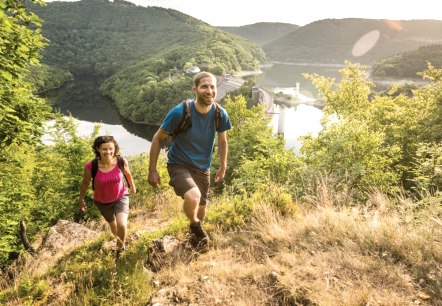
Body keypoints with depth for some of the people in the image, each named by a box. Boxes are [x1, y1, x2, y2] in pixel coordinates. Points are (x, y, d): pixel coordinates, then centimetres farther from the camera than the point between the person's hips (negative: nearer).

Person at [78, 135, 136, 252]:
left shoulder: (122, 161, -27)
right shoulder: (90, 166, -30)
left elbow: (128, 174, -4)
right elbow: (85, 183, -10)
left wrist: (133, 187, 13)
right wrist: (81, 200, 2)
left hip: (121, 197, -1)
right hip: (102, 202, 1)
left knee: (122, 225, -18)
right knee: (112, 223, 24)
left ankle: (122, 243, 17)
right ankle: (118, 239, 59)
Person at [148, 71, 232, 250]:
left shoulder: (220, 114, -13)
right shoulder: (180, 112, -24)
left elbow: (222, 140, 6)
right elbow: (158, 139, -12)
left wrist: (223, 167, 11)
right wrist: (152, 171, -11)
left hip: (203, 168, 4)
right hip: (179, 165, -4)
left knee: (201, 207, 18)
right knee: (193, 197, -32)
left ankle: (195, 235, 52)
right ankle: (195, 226, 4)